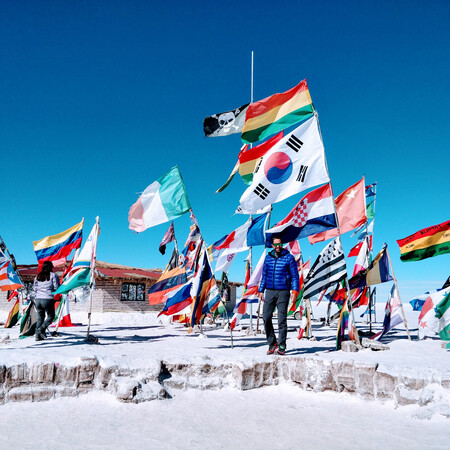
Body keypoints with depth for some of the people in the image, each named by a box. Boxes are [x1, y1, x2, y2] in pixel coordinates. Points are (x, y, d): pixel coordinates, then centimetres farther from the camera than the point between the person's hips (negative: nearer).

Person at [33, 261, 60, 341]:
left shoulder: (38, 276, 14)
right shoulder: (53, 275, -2)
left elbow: (34, 288, 12)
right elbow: (57, 287, -5)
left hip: (38, 299, 5)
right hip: (48, 299, -5)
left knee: (40, 317, 13)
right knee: (51, 316, 10)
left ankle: (38, 335, 10)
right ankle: (42, 328, -10)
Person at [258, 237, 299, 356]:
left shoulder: (289, 258, 1)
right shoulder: (268, 258, 12)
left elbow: (295, 275, 0)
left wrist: (294, 290, -10)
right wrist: (261, 290, 11)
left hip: (283, 292, -3)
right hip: (269, 291, 4)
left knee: (282, 320, -2)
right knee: (266, 318, -3)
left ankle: (281, 347, 6)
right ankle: (272, 344, 13)